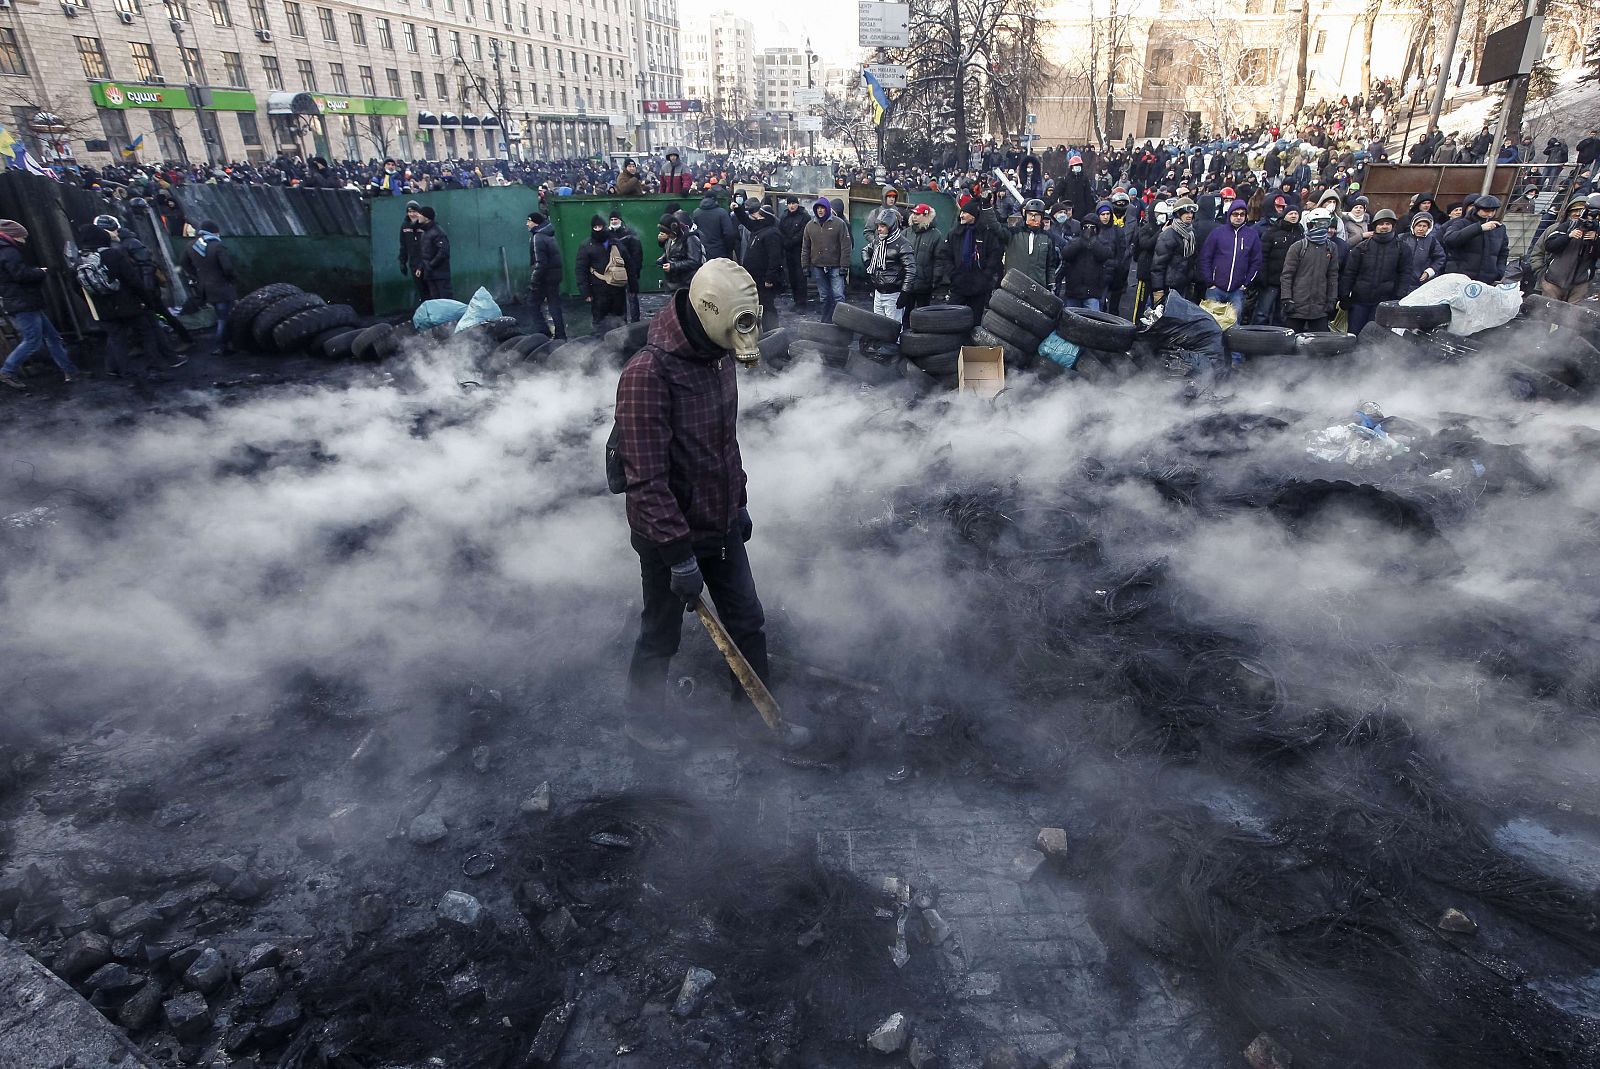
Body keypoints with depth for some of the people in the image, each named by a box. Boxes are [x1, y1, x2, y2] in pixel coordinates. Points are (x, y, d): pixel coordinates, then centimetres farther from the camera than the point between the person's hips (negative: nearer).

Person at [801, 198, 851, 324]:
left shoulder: (839, 223, -4)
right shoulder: (810, 225, 7)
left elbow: (846, 246, -7)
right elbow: (805, 248, 11)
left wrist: (844, 265, -12)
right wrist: (805, 266, 6)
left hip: (835, 267, -4)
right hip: (818, 267, 4)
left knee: (838, 295, -8)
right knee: (824, 297, 11)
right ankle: (826, 321, 20)